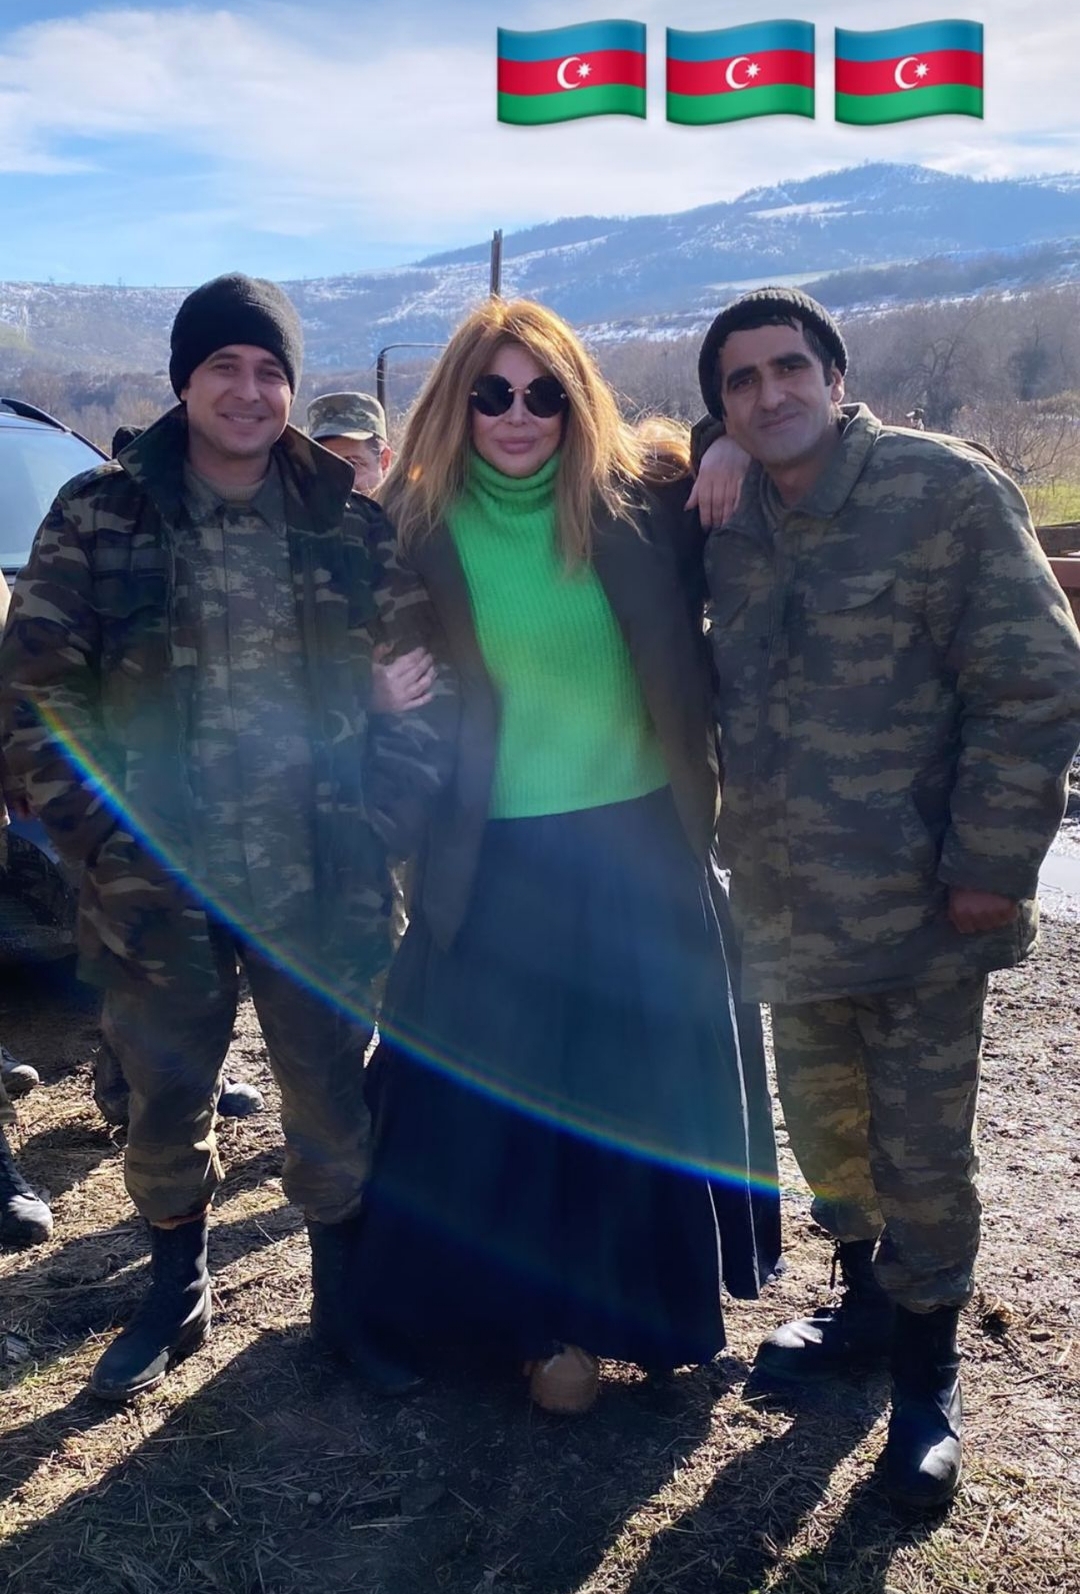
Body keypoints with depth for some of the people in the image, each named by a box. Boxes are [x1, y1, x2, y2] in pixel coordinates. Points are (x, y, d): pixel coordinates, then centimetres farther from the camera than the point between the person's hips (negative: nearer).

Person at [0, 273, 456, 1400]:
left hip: (320, 882, 1)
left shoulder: (349, 514, 0)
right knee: (165, 1103, 14)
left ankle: (345, 1299, 34)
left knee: (334, 1098, 11)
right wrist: (99, 835, -8)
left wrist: (385, 817, -6)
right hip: (157, 883, 0)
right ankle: (175, 1292, 40)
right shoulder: (99, 514, -3)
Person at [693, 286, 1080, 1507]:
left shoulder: (944, 489, -12)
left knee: (919, 1151, 5)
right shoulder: (728, 527, 6)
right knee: (821, 1121, 19)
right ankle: (865, 1303, 44)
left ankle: (925, 1372, 28)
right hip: (787, 907, 6)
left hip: (917, 905, -5)